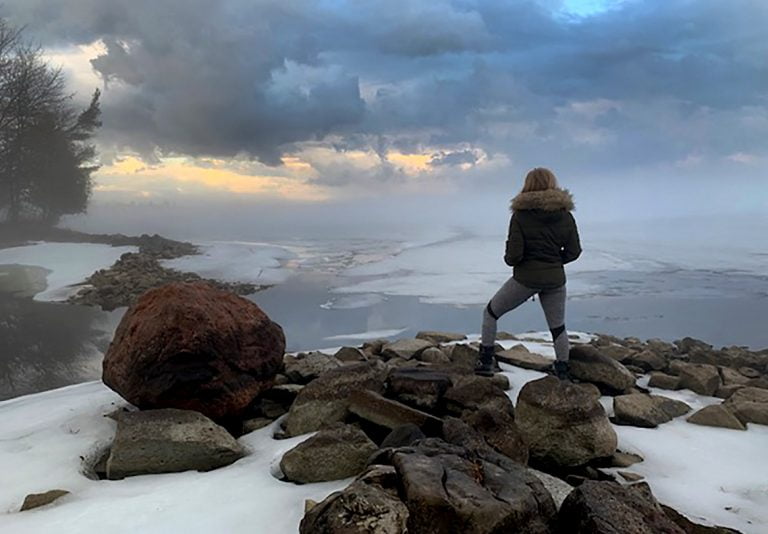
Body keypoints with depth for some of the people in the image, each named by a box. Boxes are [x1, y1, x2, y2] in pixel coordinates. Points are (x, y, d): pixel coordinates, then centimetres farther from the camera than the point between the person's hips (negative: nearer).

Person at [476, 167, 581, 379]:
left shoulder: (520, 216, -12)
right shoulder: (565, 216, -1)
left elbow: (513, 256, -16)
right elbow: (573, 251, 3)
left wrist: (509, 259, 7)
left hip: (526, 278, -3)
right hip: (555, 280, 4)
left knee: (490, 313, 15)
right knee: (558, 327, 19)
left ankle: (486, 362, 14)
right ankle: (562, 373, 24)